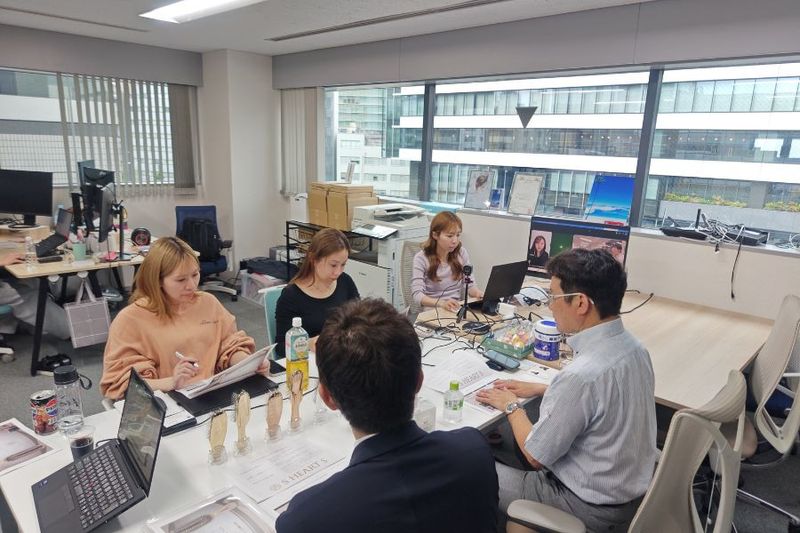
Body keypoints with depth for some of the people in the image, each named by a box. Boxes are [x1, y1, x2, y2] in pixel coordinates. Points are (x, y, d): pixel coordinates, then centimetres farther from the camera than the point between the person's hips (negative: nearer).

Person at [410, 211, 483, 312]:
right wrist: (442, 303, -36)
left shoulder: (462, 253, 5)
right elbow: (417, 294, -17)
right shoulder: (421, 258, -8)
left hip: (457, 309, 4)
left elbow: (469, 285, 9)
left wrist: (477, 293, -16)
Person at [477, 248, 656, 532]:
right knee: (506, 438, 20)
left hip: (595, 509, -8)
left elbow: (536, 456, -19)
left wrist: (511, 406, -4)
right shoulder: (632, 346, -7)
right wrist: (542, 390, 12)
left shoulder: (583, 374, -33)